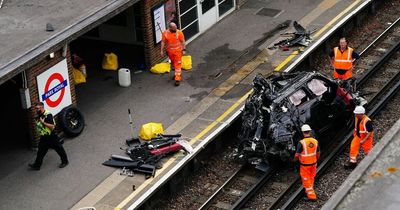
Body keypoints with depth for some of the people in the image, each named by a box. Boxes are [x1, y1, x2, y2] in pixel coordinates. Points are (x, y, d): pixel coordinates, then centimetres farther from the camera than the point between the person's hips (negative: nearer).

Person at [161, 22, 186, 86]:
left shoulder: (179, 32, -12)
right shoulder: (165, 33, -7)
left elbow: (183, 41, -6)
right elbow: (163, 42, -1)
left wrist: (184, 49, -8)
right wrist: (162, 51, -2)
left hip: (178, 51, -3)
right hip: (170, 51, 4)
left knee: (178, 65, -7)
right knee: (173, 64, 20)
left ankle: (177, 79, -6)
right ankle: (178, 74, 42)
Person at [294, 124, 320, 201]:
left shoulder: (301, 143, -22)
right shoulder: (315, 141, -7)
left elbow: (297, 155, -15)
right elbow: (318, 153, 5)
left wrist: (295, 159, 7)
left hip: (305, 165, -5)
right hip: (313, 163, 5)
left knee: (306, 180, 7)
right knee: (311, 178, 23)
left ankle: (311, 195, 7)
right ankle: (309, 190, 42)